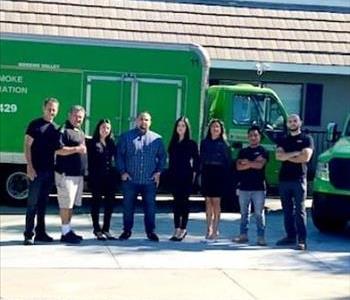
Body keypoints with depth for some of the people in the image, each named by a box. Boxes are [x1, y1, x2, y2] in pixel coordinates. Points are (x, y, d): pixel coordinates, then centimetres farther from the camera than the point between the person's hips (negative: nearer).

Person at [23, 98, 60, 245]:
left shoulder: (56, 128, 13)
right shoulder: (35, 125, -3)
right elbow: (27, 146, -7)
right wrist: (30, 167, -15)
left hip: (49, 171, 5)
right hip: (36, 171, -5)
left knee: (43, 203, 11)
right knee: (32, 202, -5)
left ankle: (40, 232, 17)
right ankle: (28, 234, -2)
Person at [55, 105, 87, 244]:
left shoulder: (81, 132, 19)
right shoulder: (64, 131, -9)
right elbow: (58, 150, -20)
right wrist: (76, 149, -22)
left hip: (78, 174, 9)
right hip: (66, 174, -9)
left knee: (72, 204, 14)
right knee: (66, 204, -5)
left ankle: (68, 230, 21)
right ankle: (65, 233, -1)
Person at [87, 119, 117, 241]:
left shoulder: (111, 143, 11)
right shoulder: (92, 143, -2)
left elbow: (115, 159, 13)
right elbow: (89, 162, -6)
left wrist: (115, 174, 4)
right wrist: (92, 176, -12)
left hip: (110, 178, 5)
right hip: (97, 179, -5)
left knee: (109, 203, 6)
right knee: (96, 203, 4)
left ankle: (106, 229, 16)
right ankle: (97, 230, 11)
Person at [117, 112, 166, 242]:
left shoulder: (157, 139, 6)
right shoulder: (126, 137, 4)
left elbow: (162, 157, 12)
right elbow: (119, 155, 4)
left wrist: (158, 172, 2)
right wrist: (122, 171, -4)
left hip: (149, 181, 0)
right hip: (130, 179, 0)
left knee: (150, 207, 3)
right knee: (128, 207, 6)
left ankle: (151, 231, 15)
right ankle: (127, 231, 19)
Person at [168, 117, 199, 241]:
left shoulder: (191, 143, -1)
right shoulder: (173, 143, 11)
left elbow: (196, 160, -2)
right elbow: (171, 160, 12)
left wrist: (194, 174, -7)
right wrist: (170, 174, 6)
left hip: (186, 177, -4)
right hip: (174, 176, 4)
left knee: (184, 202, -2)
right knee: (176, 202, 6)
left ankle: (183, 229, 3)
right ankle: (177, 229, 11)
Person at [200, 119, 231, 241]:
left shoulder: (224, 144, 4)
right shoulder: (204, 143, 11)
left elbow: (228, 162, 2)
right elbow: (201, 159, 10)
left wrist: (226, 175, -7)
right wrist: (201, 173, 0)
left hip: (219, 174, -3)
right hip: (207, 173, 3)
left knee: (216, 201, -5)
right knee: (208, 201, 4)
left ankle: (215, 230, -1)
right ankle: (209, 228, 11)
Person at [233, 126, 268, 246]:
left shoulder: (263, 151, 3)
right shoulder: (243, 152, 13)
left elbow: (260, 165, -12)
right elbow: (239, 167, -1)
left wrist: (246, 162, -2)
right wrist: (253, 163, -8)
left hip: (258, 187, -4)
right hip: (244, 187, 4)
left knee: (259, 213, -3)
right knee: (244, 213, 8)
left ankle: (261, 237, 0)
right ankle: (243, 235, 15)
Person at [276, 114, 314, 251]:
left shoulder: (306, 139, 5)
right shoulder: (283, 141, 17)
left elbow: (306, 157, -10)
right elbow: (278, 156, 0)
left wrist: (287, 156, -3)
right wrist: (295, 153, -10)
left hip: (299, 179, -5)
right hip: (284, 179, 5)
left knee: (299, 210, -8)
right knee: (287, 210, 8)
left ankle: (302, 240, -10)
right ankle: (291, 236, 15)